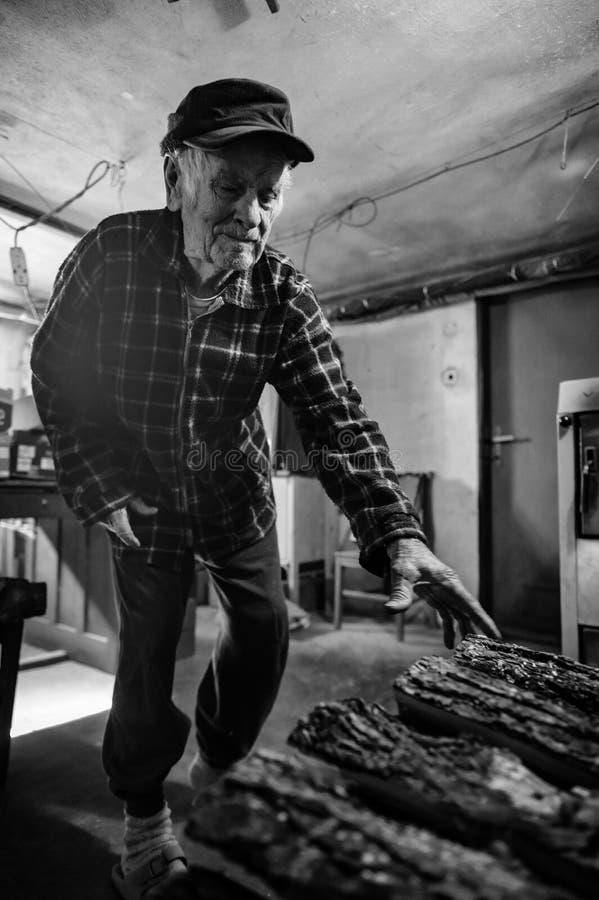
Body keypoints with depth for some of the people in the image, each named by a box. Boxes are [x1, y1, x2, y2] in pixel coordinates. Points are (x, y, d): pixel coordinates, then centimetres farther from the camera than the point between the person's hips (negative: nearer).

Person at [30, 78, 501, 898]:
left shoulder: (286, 298, -17)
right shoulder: (111, 254, -18)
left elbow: (338, 420, -23)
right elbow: (54, 368, -8)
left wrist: (396, 533, -37)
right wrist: (98, 487, -15)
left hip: (237, 495, 2)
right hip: (142, 495, -1)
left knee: (264, 634, 9)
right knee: (148, 653, 2)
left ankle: (219, 766, 40)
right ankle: (144, 816, 32)